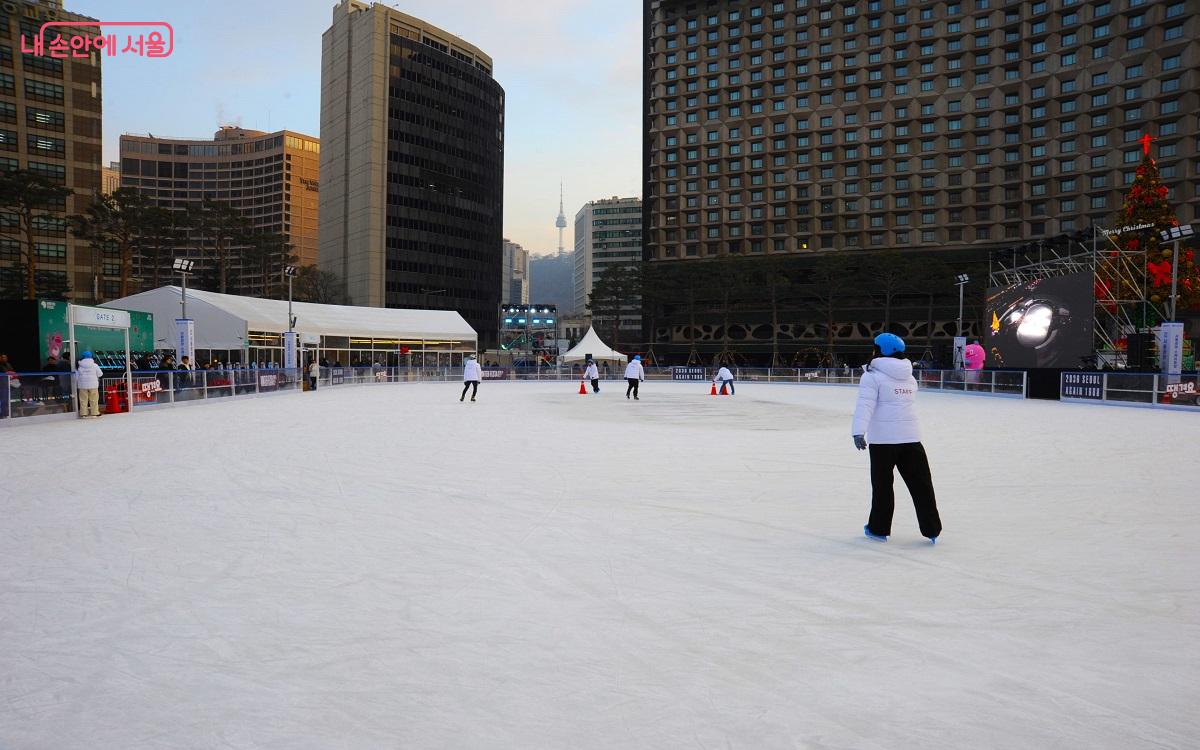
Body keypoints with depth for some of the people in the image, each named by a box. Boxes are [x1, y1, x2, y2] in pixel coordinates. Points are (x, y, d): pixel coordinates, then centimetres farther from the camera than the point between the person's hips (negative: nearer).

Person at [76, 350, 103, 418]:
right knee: (94, 399, 4)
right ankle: (94, 412, 4)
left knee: (83, 400, 5)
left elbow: (77, 376, 1)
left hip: (83, 385, 1)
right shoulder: (95, 365, -3)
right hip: (93, 385, 0)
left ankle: (83, 413, 4)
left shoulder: (79, 366, -2)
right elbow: (99, 374, 3)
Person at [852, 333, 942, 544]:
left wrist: (858, 431, -28)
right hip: (911, 437, 5)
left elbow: (866, 405, -19)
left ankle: (879, 529, 18)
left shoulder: (873, 376, -6)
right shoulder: (909, 378, 14)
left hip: (883, 439, -5)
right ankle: (931, 529, 13)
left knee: (882, 483, 8)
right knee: (920, 483, 8)